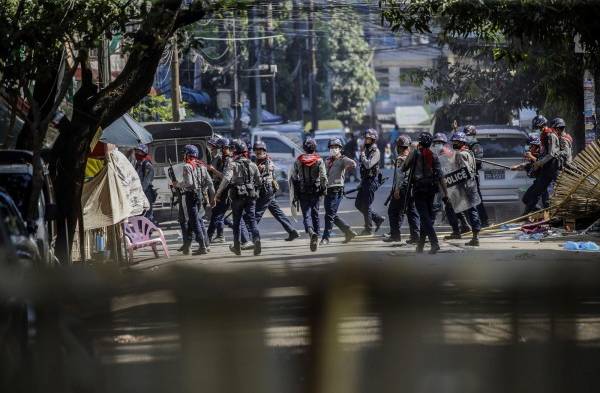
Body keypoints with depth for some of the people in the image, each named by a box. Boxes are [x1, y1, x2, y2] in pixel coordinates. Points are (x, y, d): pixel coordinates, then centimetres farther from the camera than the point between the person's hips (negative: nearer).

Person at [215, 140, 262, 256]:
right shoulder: (252, 165, 6)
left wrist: (219, 194, -12)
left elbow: (226, 180, -19)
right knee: (251, 220, 1)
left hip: (237, 196, -3)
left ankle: (237, 247, 21)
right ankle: (256, 239, -24)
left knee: (237, 221, 12)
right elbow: (258, 182, 12)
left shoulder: (232, 165, -8)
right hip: (251, 196, 3)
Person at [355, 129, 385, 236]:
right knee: (359, 204, 10)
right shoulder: (366, 150, 14)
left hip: (371, 181, -9)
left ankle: (368, 229, 4)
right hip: (364, 181, 9)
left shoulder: (375, 152, -13)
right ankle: (378, 219, 21)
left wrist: (363, 155, -12)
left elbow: (368, 165, -27)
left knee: (366, 206, -6)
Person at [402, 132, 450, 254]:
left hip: (419, 188, -4)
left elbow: (403, 168, 3)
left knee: (425, 216, -7)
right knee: (427, 216, 14)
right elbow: (440, 176, 2)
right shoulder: (434, 156, 5)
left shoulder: (415, 153, -4)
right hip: (431, 188, 4)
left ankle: (434, 243, -21)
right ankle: (420, 245, 20)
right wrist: (445, 194, 4)